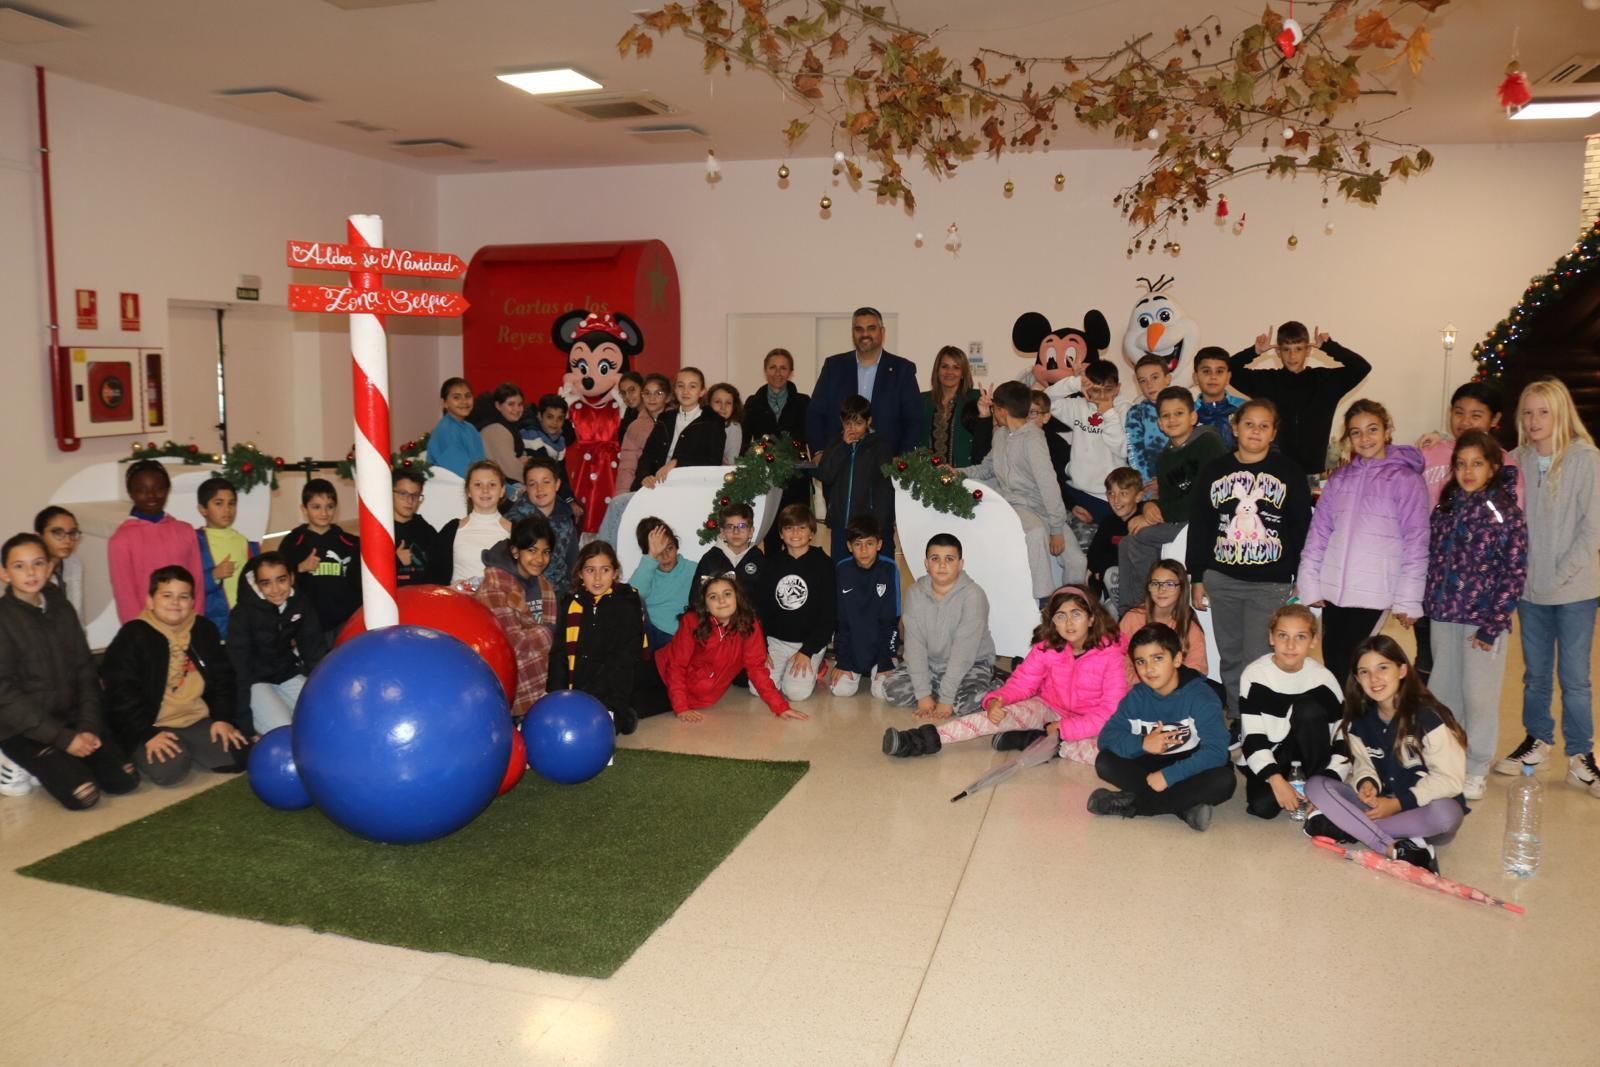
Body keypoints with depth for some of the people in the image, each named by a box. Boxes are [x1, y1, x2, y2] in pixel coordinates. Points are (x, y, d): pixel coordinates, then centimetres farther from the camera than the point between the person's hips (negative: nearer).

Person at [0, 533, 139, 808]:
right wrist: (62, 737, -19)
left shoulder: (62, 609, 6)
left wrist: (89, 726, -8)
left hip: (70, 717, 5)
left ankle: (50, 762, 13)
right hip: (23, 729, -5)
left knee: (125, 781, -8)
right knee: (83, 795, -20)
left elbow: (85, 671, 6)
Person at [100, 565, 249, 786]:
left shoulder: (205, 629, 7)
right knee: (170, 767, -30)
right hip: (153, 726, -4)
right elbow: (121, 691, -13)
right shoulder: (133, 636, -9)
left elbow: (223, 677, 11)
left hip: (198, 720, 5)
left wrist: (223, 718, -2)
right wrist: (148, 734, -20)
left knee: (238, 755, -11)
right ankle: (143, 753, 6)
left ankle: (186, 750, 13)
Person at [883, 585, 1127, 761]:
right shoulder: (1047, 647, -8)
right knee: (999, 715, -23)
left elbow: (1111, 709, -21)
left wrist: (1063, 730, -25)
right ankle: (927, 739, -29)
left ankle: (1038, 742, -22)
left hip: (1090, 723, -3)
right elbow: (1022, 682, -6)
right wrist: (996, 700, -28)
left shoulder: (1110, 652, -21)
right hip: (1050, 708, 3)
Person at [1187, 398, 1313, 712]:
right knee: (1230, 659, 9)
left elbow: (1302, 529, 4)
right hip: (1222, 580, 3)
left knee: (1259, 660, -8)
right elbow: (1199, 527, 10)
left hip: (1272, 584, -3)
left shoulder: (1290, 473, 3)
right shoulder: (1214, 471, 8)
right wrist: (1197, 578, 8)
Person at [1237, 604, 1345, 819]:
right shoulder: (1255, 676, -16)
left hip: (1306, 751, 1)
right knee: (1263, 806, -28)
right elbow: (1253, 739, -19)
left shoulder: (1323, 678, -11)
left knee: (1309, 709, -28)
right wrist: (1276, 780, -32)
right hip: (1266, 757, -1)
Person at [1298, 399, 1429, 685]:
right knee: (1332, 664, 8)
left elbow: (1416, 542, -6)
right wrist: (1310, 583, 5)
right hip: (1333, 589, 4)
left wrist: (1407, 598, -8)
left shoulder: (1405, 479, -4)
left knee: (1345, 667, -5)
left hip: (1372, 593, -4)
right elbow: (1319, 531, 10)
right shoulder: (1340, 477, 9)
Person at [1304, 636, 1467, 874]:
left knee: (1445, 814, -39)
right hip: (1380, 805, 5)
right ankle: (1396, 849, -31)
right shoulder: (1359, 720, 0)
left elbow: (1449, 778, -16)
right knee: (1315, 785, -18)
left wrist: (1399, 803, -21)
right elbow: (1363, 762, 7)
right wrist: (1366, 782, -17)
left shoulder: (1428, 717, -15)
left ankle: (1346, 826, -30)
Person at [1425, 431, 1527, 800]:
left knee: (1479, 696, 2)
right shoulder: (1444, 509, 7)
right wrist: (1428, 605, 5)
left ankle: (1476, 771, 17)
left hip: (1484, 619, -4)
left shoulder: (1506, 511, -7)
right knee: (1443, 691, 12)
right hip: (1442, 617, 4)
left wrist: (1492, 624, -13)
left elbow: (1515, 571, -9)